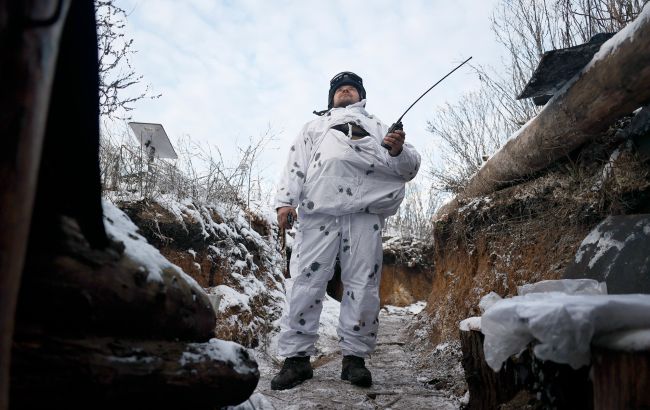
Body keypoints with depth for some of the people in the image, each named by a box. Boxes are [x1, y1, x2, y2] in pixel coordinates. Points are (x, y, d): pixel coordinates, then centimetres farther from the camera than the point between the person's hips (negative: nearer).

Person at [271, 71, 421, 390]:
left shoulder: (377, 127, 31)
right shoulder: (314, 126, 33)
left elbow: (408, 168, 18)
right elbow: (296, 164, 17)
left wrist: (398, 151, -5)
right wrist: (285, 200, 1)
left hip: (365, 211, 0)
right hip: (317, 209, 0)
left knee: (363, 284, -6)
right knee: (308, 280, -8)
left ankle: (355, 357, 3)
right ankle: (297, 357, -3)